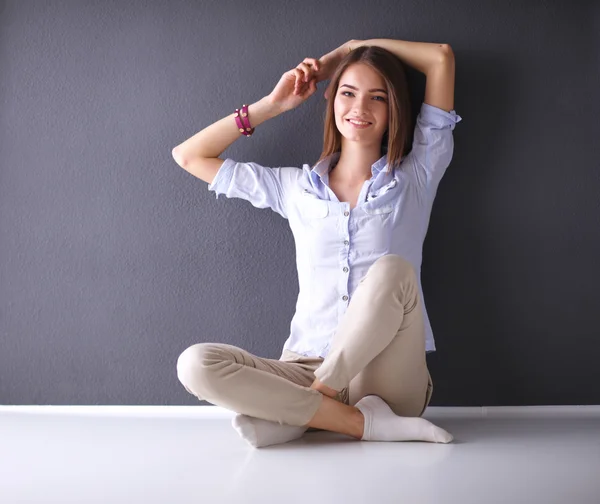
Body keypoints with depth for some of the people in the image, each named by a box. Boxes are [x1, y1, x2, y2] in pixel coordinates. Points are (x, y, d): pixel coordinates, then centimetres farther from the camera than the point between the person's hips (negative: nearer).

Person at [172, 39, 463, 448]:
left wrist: (347, 50, 16)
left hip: (392, 382, -1)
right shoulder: (294, 188, 13)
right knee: (196, 364, -24)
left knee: (392, 269, -31)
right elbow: (188, 156, 16)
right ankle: (365, 421, -24)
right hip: (307, 370, 2)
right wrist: (273, 104, 14)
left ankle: (295, 414, -22)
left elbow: (442, 57, 7)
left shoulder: (415, 178, 7)